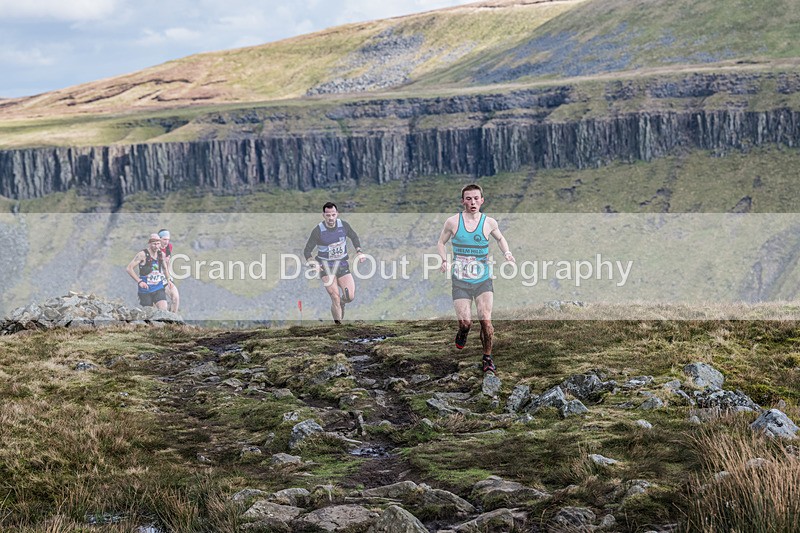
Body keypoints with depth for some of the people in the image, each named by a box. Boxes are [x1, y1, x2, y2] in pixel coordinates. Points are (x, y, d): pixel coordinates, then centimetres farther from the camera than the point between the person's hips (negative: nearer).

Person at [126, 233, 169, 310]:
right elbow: (129, 268, -11)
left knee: (164, 309, -15)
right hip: (146, 289, -3)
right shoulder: (143, 255, -10)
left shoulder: (161, 255, 4)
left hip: (159, 289, 3)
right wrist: (139, 281, -15)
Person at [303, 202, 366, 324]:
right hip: (326, 267, -3)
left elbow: (354, 237, 17)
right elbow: (307, 251, -6)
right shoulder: (318, 230, -13)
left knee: (350, 296, -11)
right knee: (336, 299, -15)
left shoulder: (344, 225, -5)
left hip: (342, 265, 3)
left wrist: (359, 251, 7)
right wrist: (312, 262, -22)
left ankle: (341, 303, 25)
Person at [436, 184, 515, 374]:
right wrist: (444, 260, -4)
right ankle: (462, 333, 30)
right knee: (465, 323, -8)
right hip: (460, 281, -1)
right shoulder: (453, 222, -2)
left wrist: (507, 253, 2)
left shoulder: (489, 222, 1)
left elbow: (500, 239, 21)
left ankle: (487, 358, 11)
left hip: (483, 281, 1)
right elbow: (441, 242, 13)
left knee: (486, 321, -9)